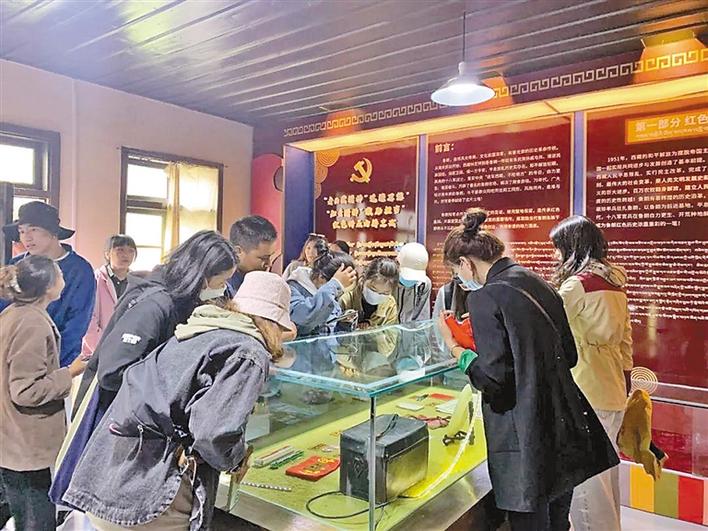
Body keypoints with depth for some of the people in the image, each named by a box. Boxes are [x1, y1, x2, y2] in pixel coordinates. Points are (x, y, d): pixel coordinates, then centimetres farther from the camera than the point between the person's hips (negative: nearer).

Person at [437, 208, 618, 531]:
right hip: (566, 431, 8)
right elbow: (569, 356, 13)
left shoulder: (485, 297, -17)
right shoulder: (538, 283, 6)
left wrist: (455, 347, -6)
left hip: (526, 445, -8)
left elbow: (494, 379, -18)